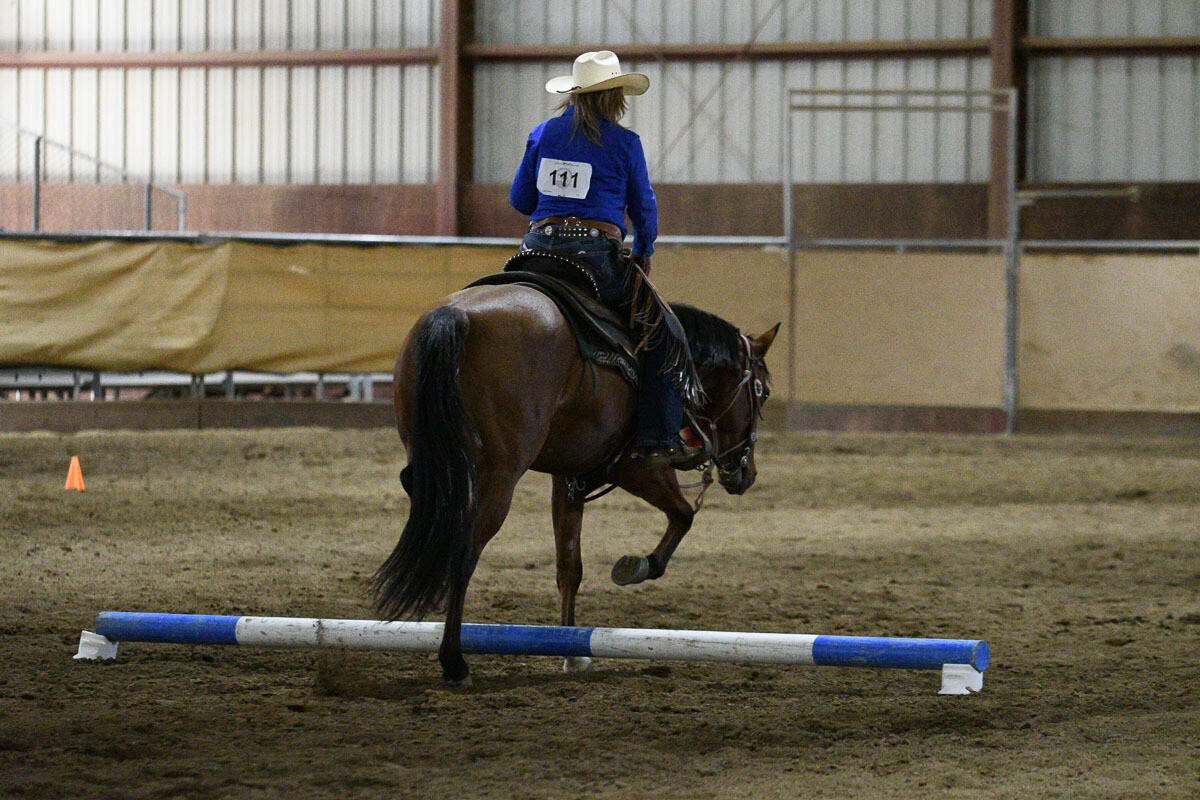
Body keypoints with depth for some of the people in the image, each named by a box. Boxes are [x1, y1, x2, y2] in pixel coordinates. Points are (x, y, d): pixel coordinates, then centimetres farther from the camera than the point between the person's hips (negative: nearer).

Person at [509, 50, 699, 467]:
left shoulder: (543, 134, 10)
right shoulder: (624, 142, 0)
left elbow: (519, 199, 15)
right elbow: (644, 207, 7)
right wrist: (643, 255, 24)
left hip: (539, 249, 4)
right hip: (595, 254, -4)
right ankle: (658, 438, 0)